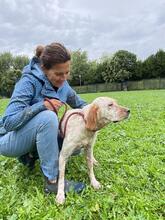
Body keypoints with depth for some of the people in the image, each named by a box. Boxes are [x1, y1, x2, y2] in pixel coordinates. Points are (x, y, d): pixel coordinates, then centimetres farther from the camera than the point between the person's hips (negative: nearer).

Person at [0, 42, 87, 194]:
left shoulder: (63, 85, -5)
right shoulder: (29, 82, -24)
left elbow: (80, 104, 7)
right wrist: (43, 105, -37)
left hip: (34, 137, 6)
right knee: (47, 117, -35)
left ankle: (30, 154, 8)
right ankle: (52, 180, -22)